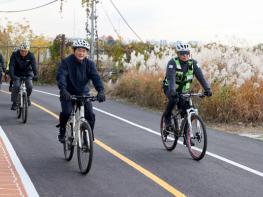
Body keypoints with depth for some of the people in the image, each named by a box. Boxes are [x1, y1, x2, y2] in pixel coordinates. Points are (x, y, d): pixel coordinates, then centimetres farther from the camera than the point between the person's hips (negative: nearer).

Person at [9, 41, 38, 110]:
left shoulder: (31, 55, -16)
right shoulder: (15, 54, -19)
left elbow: (34, 66, -26)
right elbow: (11, 65, -27)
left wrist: (35, 75, -43)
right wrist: (12, 75, -42)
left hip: (27, 73, 1)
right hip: (17, 74, -1)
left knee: (29, 86, -19)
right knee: (16, 86, -22)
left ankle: (27, 97, 13)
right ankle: (14, 103, -8)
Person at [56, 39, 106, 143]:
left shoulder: (89, 64, -5)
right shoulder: (66, 62, -14)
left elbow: (95, 77, -17)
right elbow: (61, 75, -27)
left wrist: (101, 90, -35)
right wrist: (63, 89, -45)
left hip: (83, 93, 3)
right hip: (68, 93, -2)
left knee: (90, 115, -12)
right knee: (66, 112, -23)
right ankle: (62, 132, 4)